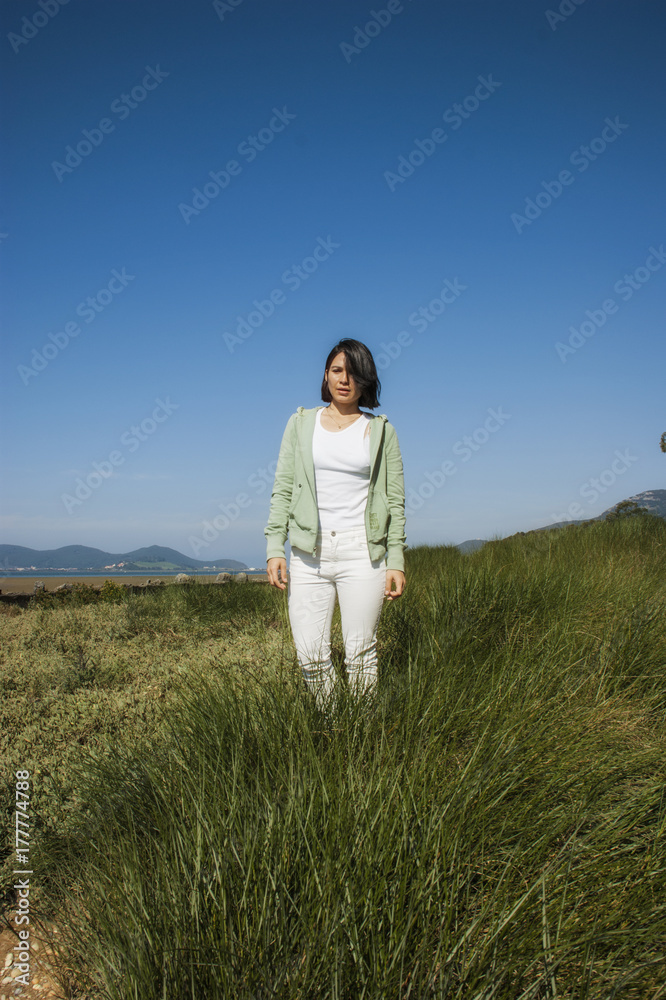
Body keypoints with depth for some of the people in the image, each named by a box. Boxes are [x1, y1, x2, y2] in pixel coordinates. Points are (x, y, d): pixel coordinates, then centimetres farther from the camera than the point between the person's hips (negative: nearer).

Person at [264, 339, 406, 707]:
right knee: (310, 655, 0)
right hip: (309, 552, 2)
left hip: (362, 552, -1)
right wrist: (274, 548, -2)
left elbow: (395, 500, 5)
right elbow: (282, 489, 7)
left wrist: (396, 562, -2)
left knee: (360, 652, 2)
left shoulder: (381, 430, 7)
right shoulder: (301, 423, 10)